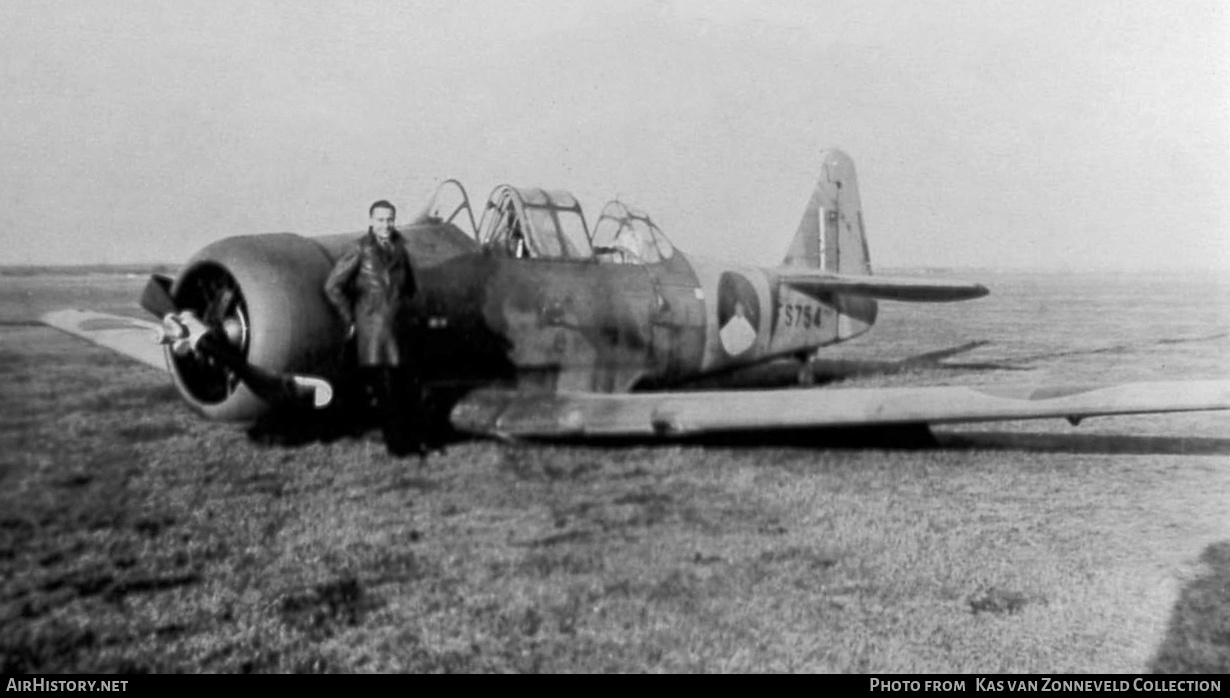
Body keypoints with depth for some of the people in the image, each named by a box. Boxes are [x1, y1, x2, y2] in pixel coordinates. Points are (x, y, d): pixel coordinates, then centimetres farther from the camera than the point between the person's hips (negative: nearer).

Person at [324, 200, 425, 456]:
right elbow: (332, 286, -7)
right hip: (372, 330, -6)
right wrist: (349, 320, -4)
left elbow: (409, 287, 29)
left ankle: (411, 441, 21)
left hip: (398, 329, 6)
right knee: (386, 392, -5)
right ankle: (397, 444, 4)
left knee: (410, 388, 8)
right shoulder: (361, 249, -6)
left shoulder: (399, 250, 11)